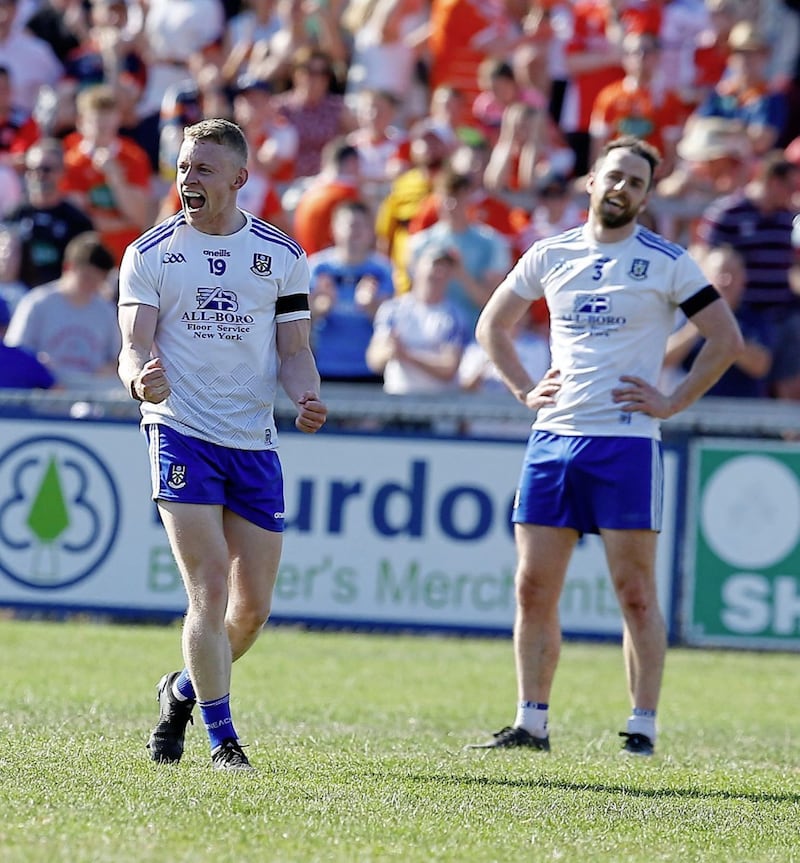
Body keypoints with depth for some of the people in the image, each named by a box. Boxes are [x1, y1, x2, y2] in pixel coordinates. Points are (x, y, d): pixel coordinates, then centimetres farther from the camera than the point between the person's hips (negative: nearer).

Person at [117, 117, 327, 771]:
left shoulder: (282, 256, 7)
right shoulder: (148, 255, 1)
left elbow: (293, 351, 9)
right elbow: (134, 345, -6)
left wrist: (307, 399, -12)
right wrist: (139, 377, -29)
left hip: (255, 441, 3)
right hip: (181, 432, -3)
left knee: (253, 606, 5)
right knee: (210, 590, -13)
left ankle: (184, 691, 31)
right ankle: (221, 735, -4)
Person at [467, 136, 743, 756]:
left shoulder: (666, 262, -1)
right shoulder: (550, 255, 10)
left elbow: (727, 339, 0)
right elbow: (492, 325, 23)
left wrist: (674, 402, -4)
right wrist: (524, 390, 11)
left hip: (626, 442, -4)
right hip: (552, 436, 4)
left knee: (636, 593, -4)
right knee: (534, 589, 3)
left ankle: (643, 729, 0)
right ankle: (531, 724, 10)